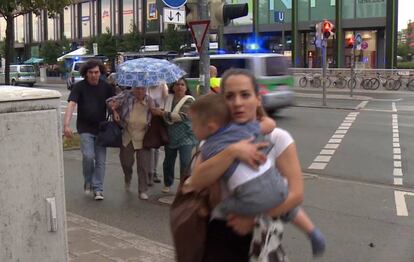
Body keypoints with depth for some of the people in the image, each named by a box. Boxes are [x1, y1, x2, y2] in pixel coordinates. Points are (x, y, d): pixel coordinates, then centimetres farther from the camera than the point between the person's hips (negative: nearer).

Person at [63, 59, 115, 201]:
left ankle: (98, 189, 11)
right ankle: (88, 181, 11)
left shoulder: (106, 87, 3)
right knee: (88, 156, -15)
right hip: (85, 128, -3)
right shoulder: (79, 87, -7)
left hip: (101, 128, 3)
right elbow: (71, 105, -17)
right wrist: (66, 124, -30)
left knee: (101, 160, 1)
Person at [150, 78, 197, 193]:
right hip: (171, 136, 5)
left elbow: (182, 116, -22)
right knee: (168, 162, 14)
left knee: (185, 163, -10)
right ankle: (167, 184, 34)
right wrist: (158, 110, 1)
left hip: (185, 137, -5)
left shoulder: (189, 100, -9)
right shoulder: (169, 98, 6)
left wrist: (162, 113, -21)